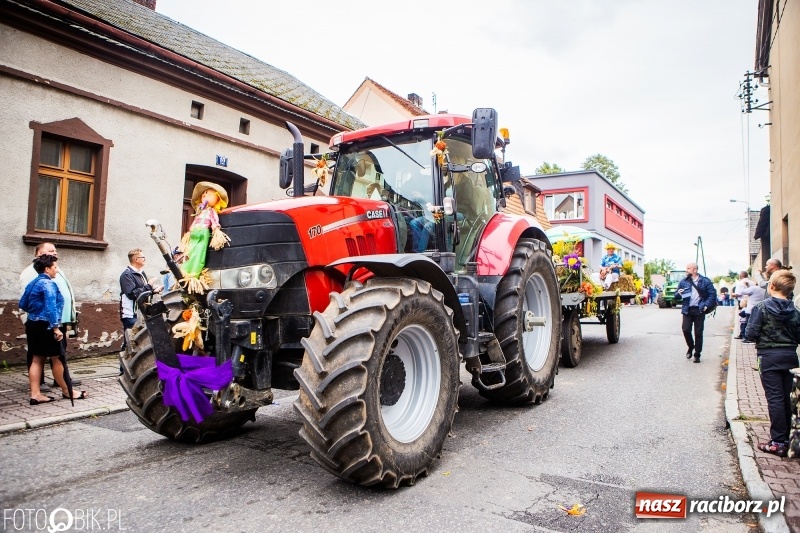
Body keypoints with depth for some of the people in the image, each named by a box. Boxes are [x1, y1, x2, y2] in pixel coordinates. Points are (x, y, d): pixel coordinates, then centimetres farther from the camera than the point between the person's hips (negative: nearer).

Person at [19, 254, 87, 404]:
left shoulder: (32, 283, 12)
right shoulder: (48, 284, -16)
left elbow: (22, 304, 18)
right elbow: (51, 307, -24)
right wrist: (56, 327, -25)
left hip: (33, 324, 9)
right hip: (46, 326, -9)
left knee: (36, 359, 10)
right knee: (57, 358, 1)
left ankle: (35, 394, 10)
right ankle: (67, 391, 12)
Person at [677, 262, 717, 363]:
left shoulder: (705, 281, 2)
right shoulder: (683, 282, 10)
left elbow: (712, 294, 0)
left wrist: (706, 305, -10)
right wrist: (679, 294, -9)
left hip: (699, 310, -2)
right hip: (687, 310, 2)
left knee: (698, 333, 2)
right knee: (686, 329, -8)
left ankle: (697, 355, 12)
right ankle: (691, 347, 19)